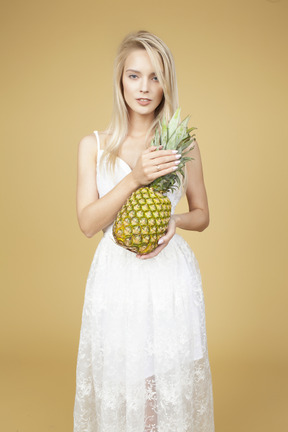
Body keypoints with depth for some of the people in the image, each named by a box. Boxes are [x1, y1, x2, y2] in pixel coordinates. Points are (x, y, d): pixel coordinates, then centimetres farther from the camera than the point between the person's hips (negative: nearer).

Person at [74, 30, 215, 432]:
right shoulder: (94, 145, 2)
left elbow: (202, 215, 12)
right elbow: (87, 222, -5)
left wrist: (175, 221, -11)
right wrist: (134, 178, -17)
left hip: (171, 276, 0)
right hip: (116, 278, 0)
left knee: (171, 388, 8)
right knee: (116, 387, 9)